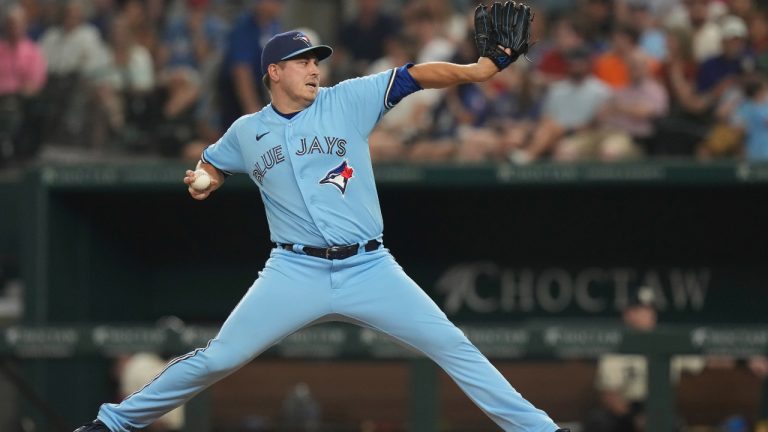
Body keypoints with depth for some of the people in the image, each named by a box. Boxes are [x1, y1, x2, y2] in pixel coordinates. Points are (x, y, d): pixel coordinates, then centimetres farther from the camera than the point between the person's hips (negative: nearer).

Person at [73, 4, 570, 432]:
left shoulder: (350, 100, 1)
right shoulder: (246, 132, 8)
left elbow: (416, 75, -8)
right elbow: (212, 166, 26)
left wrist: (483, 67, -21)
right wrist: (204, 182, 1)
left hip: (370, 269, 0)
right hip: (296, 271, 0)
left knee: (453, 346, -7)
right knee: (216, 359, -5)